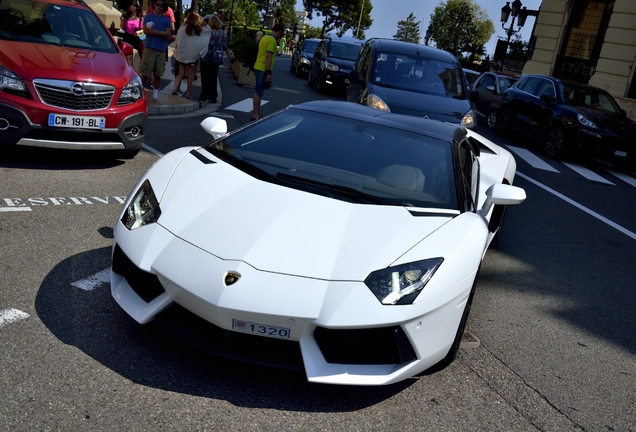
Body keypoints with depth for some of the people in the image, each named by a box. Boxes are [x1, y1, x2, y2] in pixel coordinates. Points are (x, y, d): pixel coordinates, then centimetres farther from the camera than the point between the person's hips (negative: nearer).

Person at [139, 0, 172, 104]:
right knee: (145, 72, -2)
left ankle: (155, 96, 11)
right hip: (149, 47, -2)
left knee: (158, 74, 4)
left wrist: (154, 31, -8)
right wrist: (160, 32, -8)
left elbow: (168, 34, -1)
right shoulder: (148, 16, 8)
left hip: (161, 49, 2)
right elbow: (146, 31, -5)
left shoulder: (166, 19, 12)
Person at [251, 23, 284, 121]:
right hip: (263, 69, -10)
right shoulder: (272, 40, -15)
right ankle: (255, 114, -4)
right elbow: (268, 57, -21)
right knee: (259, 92, -7)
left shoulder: (265, 37, 15)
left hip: (258, 67, 10)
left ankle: (257, 113, 19)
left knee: (259, 91, 13)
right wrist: (269, 73, -22)